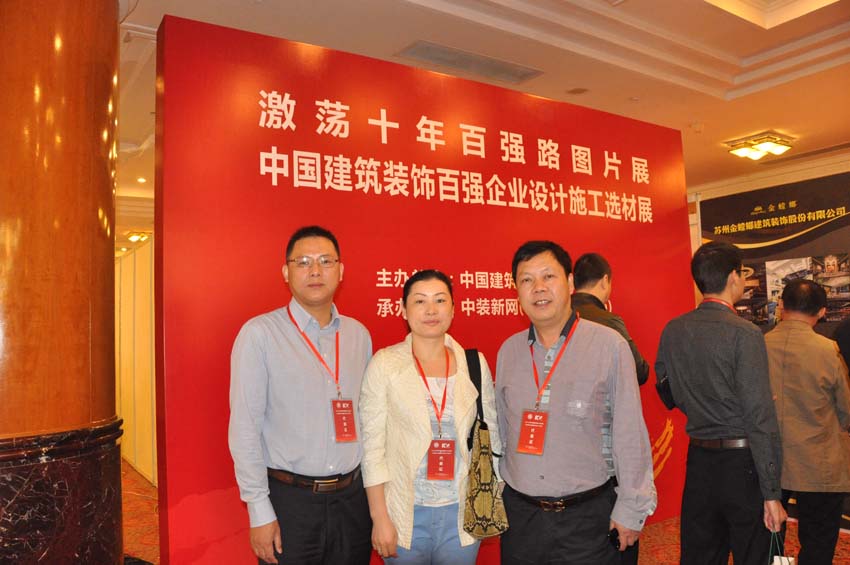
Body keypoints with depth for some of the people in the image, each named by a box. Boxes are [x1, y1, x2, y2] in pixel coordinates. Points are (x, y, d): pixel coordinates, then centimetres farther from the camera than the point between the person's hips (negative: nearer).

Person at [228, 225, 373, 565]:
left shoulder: (359, 334, 5)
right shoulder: (260, 333, -9)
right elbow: (244, 428, -10)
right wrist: (260, 512, -10)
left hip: (352, 498, 4)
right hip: (289, 499, -4)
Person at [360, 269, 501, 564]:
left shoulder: (475, 364, -1)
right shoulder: (385, 363, -8)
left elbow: (490, 437, 6)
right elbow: (372, 445, -7)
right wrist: (379, 518, -8)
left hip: (462, 513, 2)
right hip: (405, 514, -2)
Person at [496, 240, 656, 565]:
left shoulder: (609, 345, -10)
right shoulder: (508, 351, 2)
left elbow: (630, 434, -7)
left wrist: (631, 508, -5)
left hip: (588, 515, -3)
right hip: (519, 513, 3)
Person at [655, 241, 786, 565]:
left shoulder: (672, 331, 1)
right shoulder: (744, 334, -16)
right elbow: (760, 417, -18)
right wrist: (771, 493, -14)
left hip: (698, 458, 5)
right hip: (741, 462, -5)